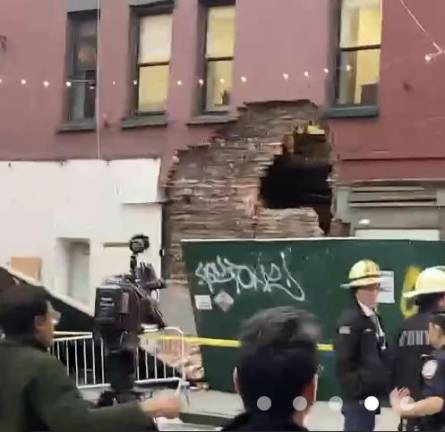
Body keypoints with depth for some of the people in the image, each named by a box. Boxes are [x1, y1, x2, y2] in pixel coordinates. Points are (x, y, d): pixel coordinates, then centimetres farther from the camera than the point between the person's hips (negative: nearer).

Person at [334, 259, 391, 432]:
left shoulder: (374, 318, 14)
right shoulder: (350, 320, -15)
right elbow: (343, 363, -19)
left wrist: (384, 388, 14)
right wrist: (357, 392, -19)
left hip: (372, 395, 9)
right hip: (358, 397, -9)